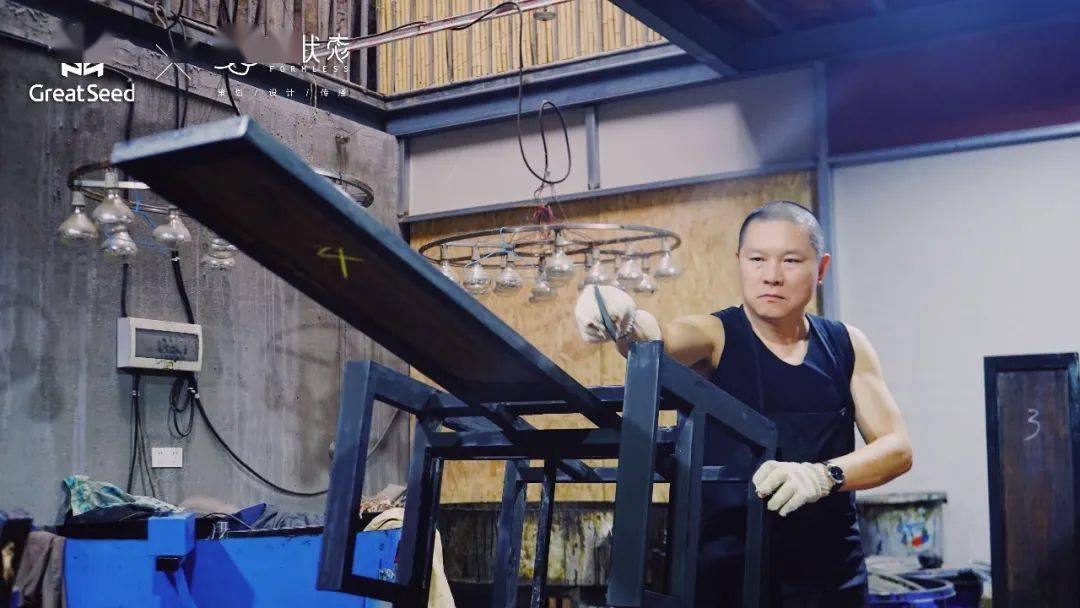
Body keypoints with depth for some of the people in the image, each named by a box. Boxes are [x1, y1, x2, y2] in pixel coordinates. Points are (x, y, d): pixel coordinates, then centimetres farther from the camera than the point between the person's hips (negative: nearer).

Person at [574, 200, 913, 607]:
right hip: (727, 572, -3)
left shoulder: (847, 347, 4)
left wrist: (824, 475, -23)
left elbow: (897, 447, -4)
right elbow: (655, 340, -25)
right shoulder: (716, 336, -4)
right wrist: (624, 321, -48)